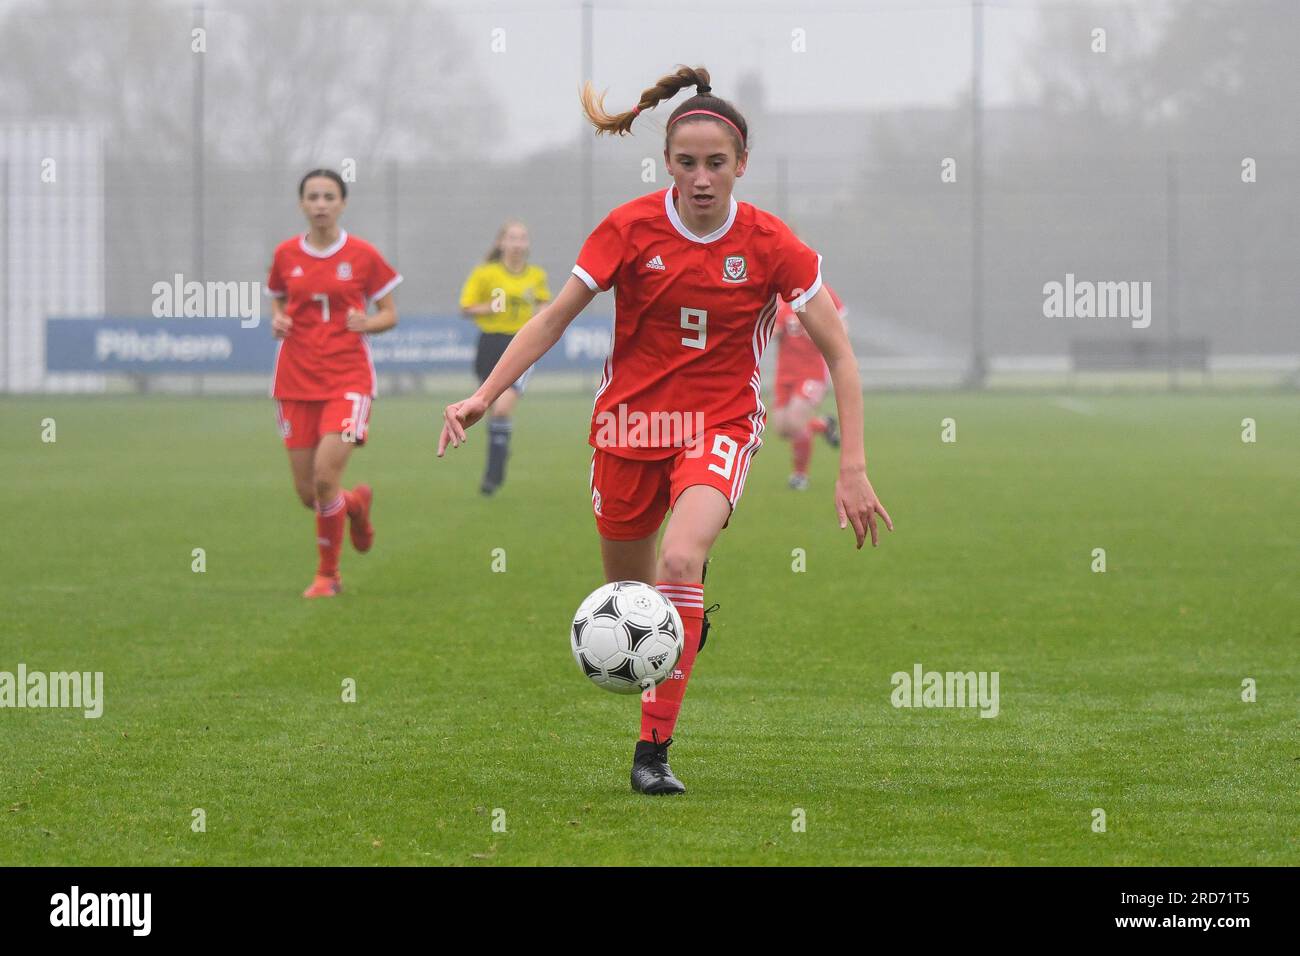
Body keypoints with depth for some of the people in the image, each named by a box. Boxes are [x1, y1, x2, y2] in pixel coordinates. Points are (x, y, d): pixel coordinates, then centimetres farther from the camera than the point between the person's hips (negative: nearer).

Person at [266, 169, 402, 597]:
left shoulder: (363, 256, -3)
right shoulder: (286, 255, 5)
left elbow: (389, 314, 4)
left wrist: (366, 322, -17)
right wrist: (277, 320, -3)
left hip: (347, 379, -3)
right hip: (296, 381, 3)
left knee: (325, 478, -18)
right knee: (306, 493, 2)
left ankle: (327, 574, 3)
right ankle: (356, 502, 39)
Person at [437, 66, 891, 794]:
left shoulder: (772, 245, -11)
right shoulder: (631, 228, -9)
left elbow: (839, 356, -7)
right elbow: (556, 318, -2)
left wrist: (854, 469, -14)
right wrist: (486, 395, -13)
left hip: (720, 426, -2)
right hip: (630, 419, 2)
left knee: (680, 561, -27)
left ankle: (654, 751, -21)